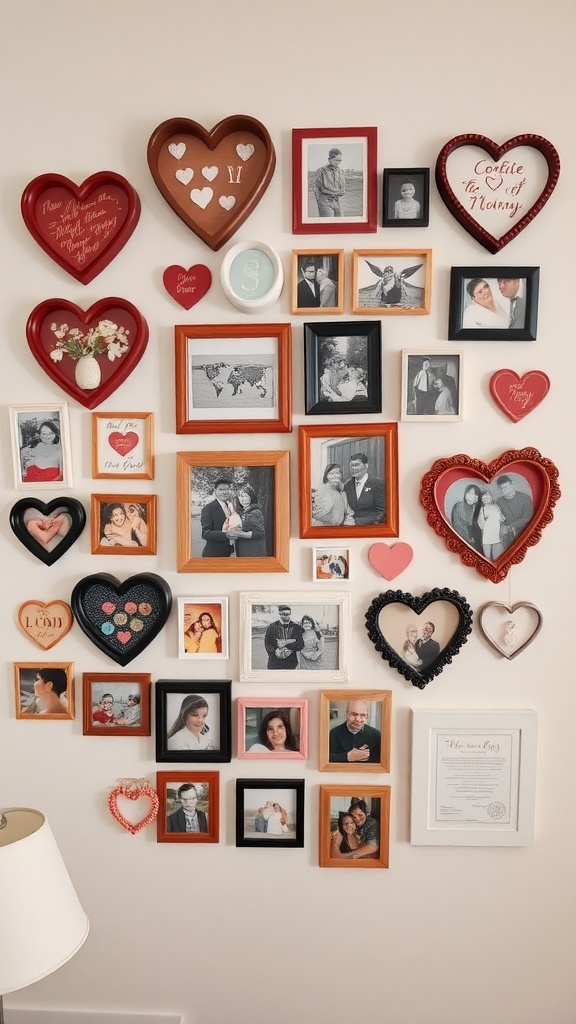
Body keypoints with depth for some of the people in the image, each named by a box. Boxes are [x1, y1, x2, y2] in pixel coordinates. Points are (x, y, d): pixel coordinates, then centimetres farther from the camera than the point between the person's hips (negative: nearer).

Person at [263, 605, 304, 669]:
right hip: (275, 662, 0)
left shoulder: (296, 627, 2)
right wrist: (274, 651, -18)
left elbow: (300, 645, -4)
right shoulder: (272, 627, 2)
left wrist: (286, 644, -15)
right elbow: (267, 643, 0)